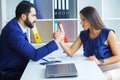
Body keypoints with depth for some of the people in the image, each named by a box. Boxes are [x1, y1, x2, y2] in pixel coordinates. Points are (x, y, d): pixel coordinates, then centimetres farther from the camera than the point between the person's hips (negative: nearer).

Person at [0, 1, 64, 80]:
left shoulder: (16, 26, 1)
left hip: (18, 69, 8)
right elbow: (35, 55, -27)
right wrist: (57, 40, -23)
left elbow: (30, 52, 5)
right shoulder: (14, 31, -26)